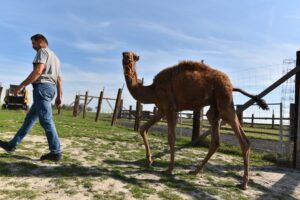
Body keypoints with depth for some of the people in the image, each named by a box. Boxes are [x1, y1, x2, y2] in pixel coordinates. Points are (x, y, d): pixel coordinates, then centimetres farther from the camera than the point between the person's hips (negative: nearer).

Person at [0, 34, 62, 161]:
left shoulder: (43, 51, 0)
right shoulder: (55, 57, 28)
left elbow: (38, 71, -16)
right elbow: (59, 79, 21)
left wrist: (22, 85, -15)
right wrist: (59, 96, 18)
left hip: (42, 87, -10)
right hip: (50, 88, 10)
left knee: (46, 120, -13)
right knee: (30, 118, 13)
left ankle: (56, 152, -14)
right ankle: (12, 144, 21)